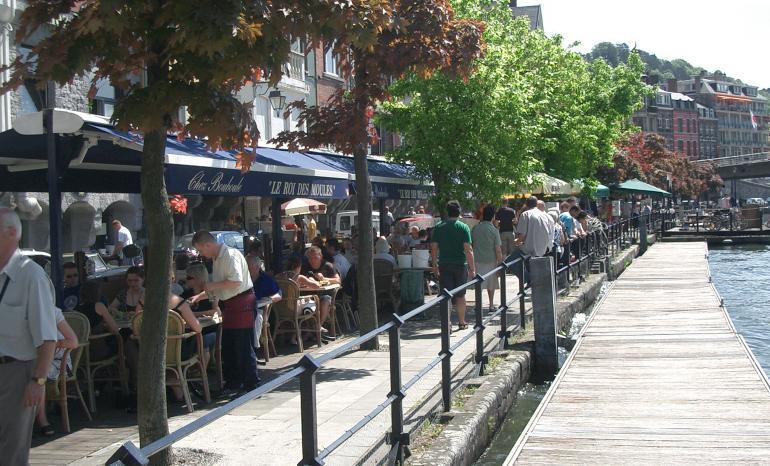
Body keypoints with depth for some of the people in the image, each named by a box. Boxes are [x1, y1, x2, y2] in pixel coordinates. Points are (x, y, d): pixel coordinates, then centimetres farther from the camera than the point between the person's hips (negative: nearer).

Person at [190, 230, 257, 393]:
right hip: (229, 305, 10)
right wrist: (198, 297, 20)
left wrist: (213, 285, -16)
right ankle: (233, 382, 24)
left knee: (244, 346, -6)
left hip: (242, 303, -10)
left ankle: (251, 383, 2)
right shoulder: (217, 259, 16)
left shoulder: (231, 255, -16)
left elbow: (236, 281, -27)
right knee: (227, 346, 14)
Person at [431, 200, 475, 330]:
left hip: (444, 265, 1)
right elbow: (468, 249, -12)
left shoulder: (439, 227, 0)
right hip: (460, 264, -1)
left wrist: (435, 264, 10)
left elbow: (434, 247, 0)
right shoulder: (463, 227, -6)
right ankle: (462, 322, 21)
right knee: (460, 295, 13)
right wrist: (472, 267, -9)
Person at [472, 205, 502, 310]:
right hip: (491, 260, -1)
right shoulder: (494, 230, -9)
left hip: (477, 259, 1)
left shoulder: (475, 228, -1)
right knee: (491, 284, 14)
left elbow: (471, 244, 6)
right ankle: (491, 305, 23)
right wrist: (500, 262, 0)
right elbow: (498, 250, -10)